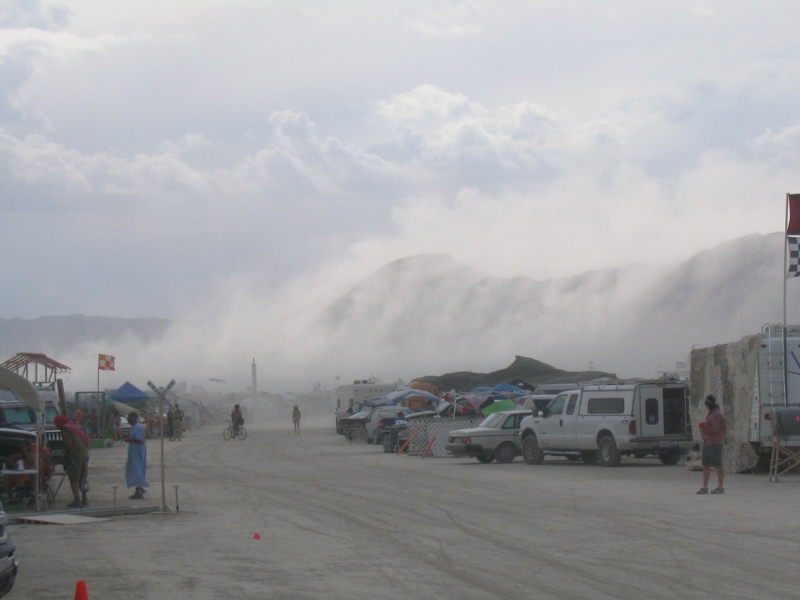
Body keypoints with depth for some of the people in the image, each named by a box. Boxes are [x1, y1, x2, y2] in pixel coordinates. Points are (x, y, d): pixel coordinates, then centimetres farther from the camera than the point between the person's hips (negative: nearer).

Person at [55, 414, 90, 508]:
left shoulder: (65, 429, -4)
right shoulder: (77, 426, 21)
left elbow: (69, 443, -15)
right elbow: (86, 439, 19)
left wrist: (65, 455, -4)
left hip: (74, 456, -8)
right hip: (85, 455, 8)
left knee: (74, 479, -4)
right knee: (82, 479, 17)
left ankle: (77, 500, -9)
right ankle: (84, 499, 18)